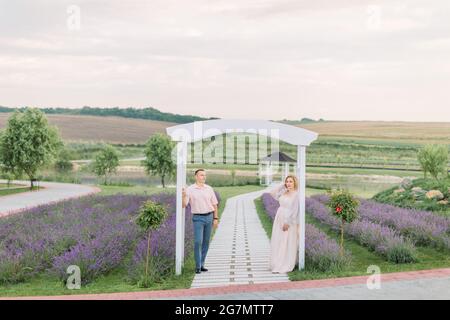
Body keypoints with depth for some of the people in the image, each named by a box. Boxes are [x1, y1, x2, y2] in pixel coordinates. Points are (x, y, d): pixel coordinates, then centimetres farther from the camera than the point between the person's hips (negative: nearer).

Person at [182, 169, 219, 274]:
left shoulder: (209, 189, 5)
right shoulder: (189, 189, -4)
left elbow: (214, 204, 9)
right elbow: (184, 205, -10)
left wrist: (216, 218, 4)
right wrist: (184, 196, -29)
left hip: (209, 217, 4)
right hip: (198, 218, -3)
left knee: (206, 242, 7)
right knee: (198, 242, -11)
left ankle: (202, 264, 17)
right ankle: (198, 266, -1)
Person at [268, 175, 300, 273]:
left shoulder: (296, 195, -12)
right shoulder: (283, 193, 9)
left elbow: (295, 211, -15)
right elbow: (272, 192, 13)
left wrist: (287, 223, -18)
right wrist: (282, 185, 7)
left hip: (288, 222, -7)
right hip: (279, 219, 7)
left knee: (286, 244, -2)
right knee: (277, 243, 11)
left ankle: (284, 266, 3)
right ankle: (277, 264, 20)